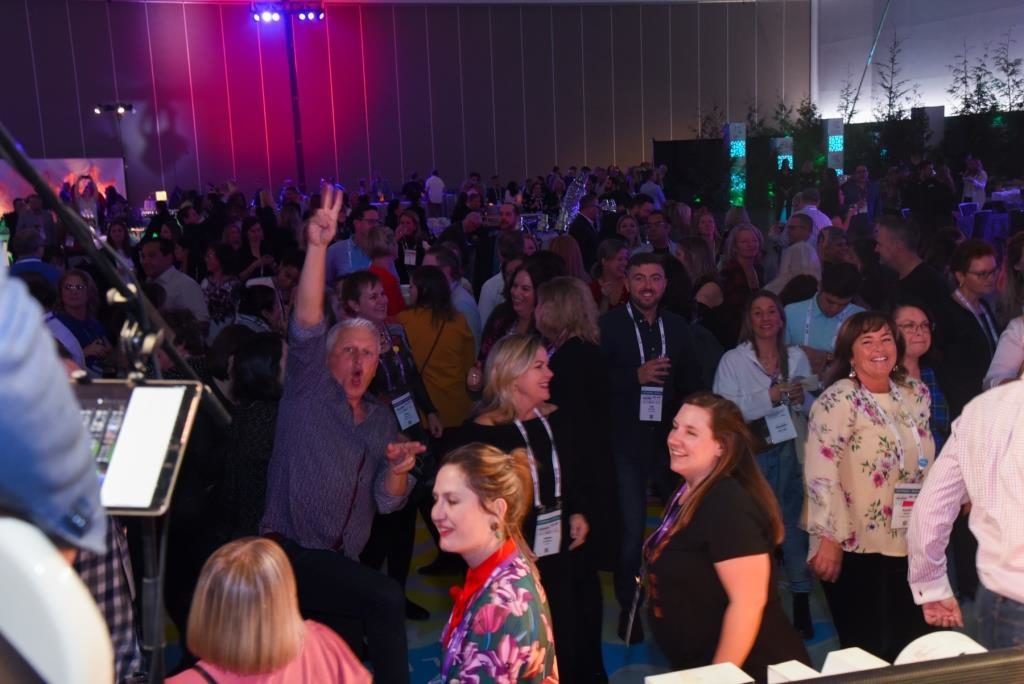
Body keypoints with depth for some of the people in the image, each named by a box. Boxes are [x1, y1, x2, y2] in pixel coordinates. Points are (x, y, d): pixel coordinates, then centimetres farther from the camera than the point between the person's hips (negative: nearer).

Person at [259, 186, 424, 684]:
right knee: (387, 599, -23)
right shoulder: (308, 391, -1)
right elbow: (305, 328, -19)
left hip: (342, 566, 6)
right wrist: (318, 246, -30)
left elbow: (386, 502, 8)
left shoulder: (381, 419, 13)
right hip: (289, 555, -6)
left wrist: (397, 470, -15)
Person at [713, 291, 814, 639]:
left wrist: (800, 400, -7)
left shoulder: (797, 357, 13)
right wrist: (770, 396, -15)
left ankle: (801, 605, 11)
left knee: (794, 522, 0)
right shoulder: (732, 360, 3)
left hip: (791, 451, 2)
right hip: (751, 455, -2)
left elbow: (812, 407, 14)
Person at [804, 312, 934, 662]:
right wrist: (828, 537, -25)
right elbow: (821, 471, -21)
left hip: (910, 546, 6)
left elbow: (927, 465, 18)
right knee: (867, 655, 2)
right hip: (857, 548, -6)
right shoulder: (839, 400, -12)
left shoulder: (916, 394, 8)